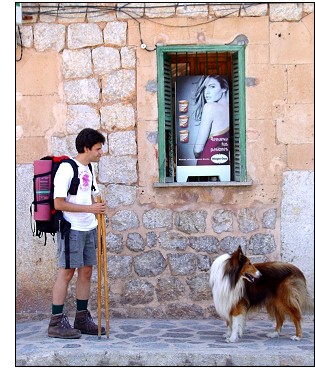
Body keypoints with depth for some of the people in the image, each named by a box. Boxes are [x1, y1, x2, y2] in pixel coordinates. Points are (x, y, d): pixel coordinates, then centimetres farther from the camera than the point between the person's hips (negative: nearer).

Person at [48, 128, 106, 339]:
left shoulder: (88, 170, 13)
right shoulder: (66, 169, -13)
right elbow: (59, 203, -18)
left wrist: (98, 215, 17)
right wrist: (90, 208, -20)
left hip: (89, 228, 8)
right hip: (71, 229, -8)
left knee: (86, 271, 10)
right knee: (66, 272, -5)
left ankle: (82, 319, 19)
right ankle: (56, 323, 2)